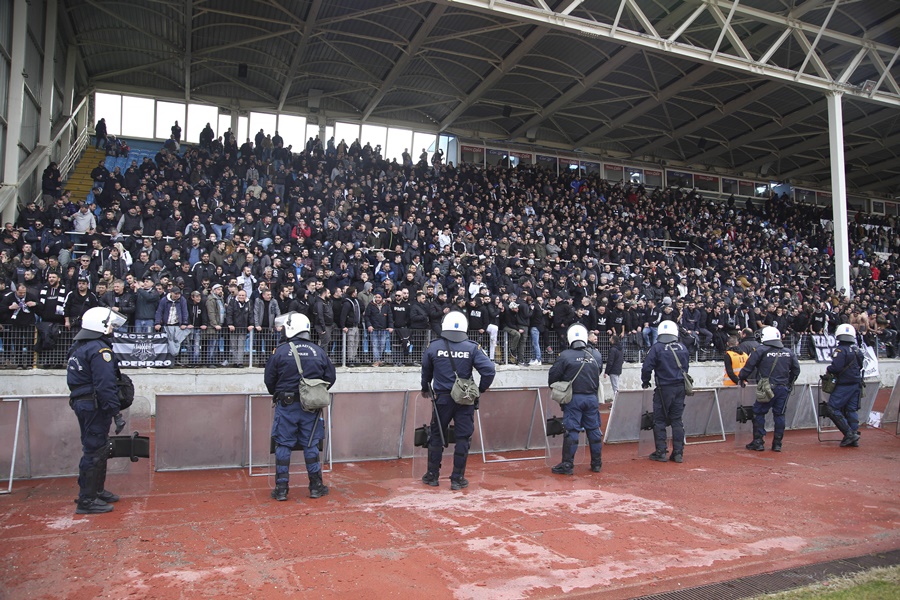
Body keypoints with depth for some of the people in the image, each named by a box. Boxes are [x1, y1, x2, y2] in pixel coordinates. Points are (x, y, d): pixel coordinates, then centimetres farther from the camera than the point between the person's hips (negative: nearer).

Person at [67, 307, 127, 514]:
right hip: (94, 406, -10)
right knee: (95, 450, -5)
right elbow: (105, 384, -24)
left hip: (81, 402, 10)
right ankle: (87, 501, 1)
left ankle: (96, 490, 31)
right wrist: (114, 410, -21)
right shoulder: (99, 349, -18)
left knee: (98, 448, 19)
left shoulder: (79, 347, 15)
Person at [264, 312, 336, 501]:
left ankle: (281, 489, 11)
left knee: (283, 445, 7)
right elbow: (330, 378, 6)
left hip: (286, 405, -2)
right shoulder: (319, 352, 0)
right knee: (311, 445, 10)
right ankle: (316, 487, 17)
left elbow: (269, 379, -1)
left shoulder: (280, 351, -7)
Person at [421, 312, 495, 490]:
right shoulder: (472, 348, -7)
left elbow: (426, 372, 11)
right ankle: (457, 479, 12)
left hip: (442, 398, 1)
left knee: (436, 436, 14)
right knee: (462, 438, 8)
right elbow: (489, 370, -14)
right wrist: (482, 389, 4)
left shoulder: (433, 347, -3)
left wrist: (425, 389, 29)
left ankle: (432, 476, 23)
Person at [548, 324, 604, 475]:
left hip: (573, 398, -4)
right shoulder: (596, 355, 3)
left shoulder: (565, 355, -10)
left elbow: (553, 376, -5)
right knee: (594, 430, 12)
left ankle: (567, 465, 2)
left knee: (571, 431, -1)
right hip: (592, 397, 4)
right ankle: (596, 463, 21)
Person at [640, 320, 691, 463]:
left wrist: (645, 382, 4)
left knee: (660, 420, 4)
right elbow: (686, 367, 15)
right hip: (680, 387, 5)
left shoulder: (656, 348, -11)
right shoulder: (682, 348, 5)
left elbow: (647, 367, -13)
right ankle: (678, 453, 11)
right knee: (677, 419, 10)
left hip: (664, 388, -5)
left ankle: (661, 452, 4)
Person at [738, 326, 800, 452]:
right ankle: (777, 444, 13)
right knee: (779, 415, 10)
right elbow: (796, 370, 16)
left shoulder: (761, 350, -6)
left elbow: (749, 366, -6)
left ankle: (758, 442, 5)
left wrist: (742, 379, 8)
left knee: (759, 413, 5)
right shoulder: (788, 352, 10)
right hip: (783, 388, 5)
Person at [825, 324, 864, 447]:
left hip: (844, 385, -8)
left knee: (833, 409, -3)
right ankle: (854, 439, 11)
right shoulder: (857, 350, 9)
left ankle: (849, 434, -9)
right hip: (857, 384, 8)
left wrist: (828, 369, -4)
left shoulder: (841, 350, -15)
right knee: (851, 410, 12)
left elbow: (836, 367, -23)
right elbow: (860, 366, 19)